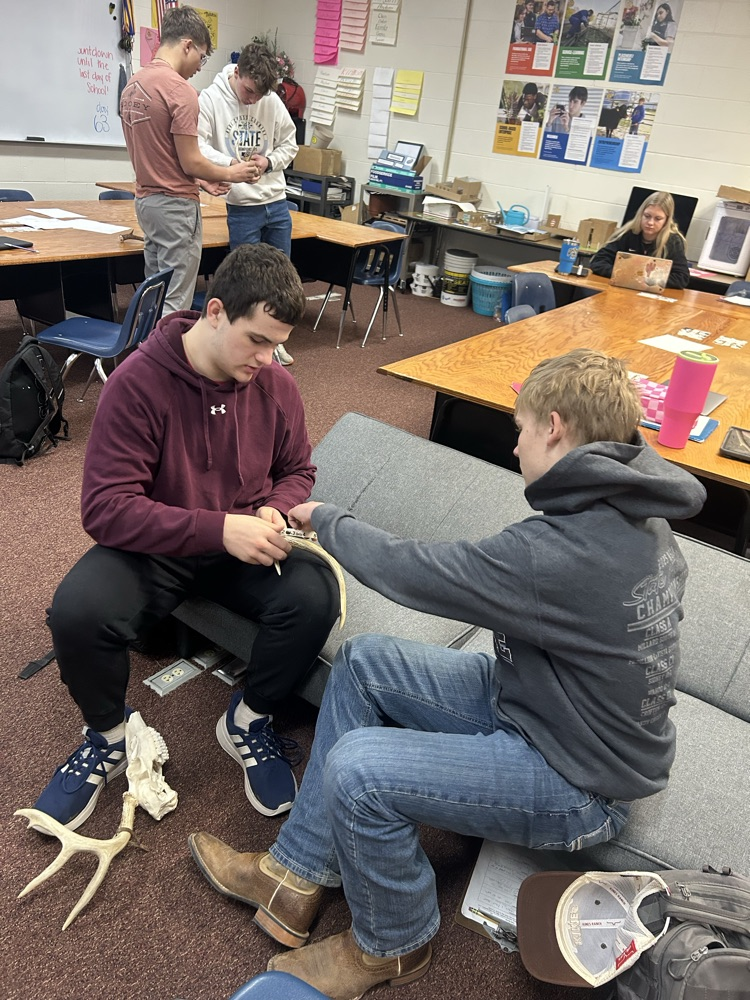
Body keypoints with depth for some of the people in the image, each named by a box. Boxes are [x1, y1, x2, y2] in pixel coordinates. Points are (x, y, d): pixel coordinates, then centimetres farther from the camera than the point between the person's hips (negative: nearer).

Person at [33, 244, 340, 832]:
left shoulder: (276, 385, -5)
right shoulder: (138, 381, -18)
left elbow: (297, 472, 11)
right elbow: (105, 508, -22)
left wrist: (275, 510, -13)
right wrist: (218, 529, -32)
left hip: (245, 546, 3)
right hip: (153, 548, -2)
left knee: (315, 595, -27)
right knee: (77, 611, -31)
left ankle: (249, 721, 2)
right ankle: (108, 738, 4)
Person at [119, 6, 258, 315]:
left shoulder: (133, 84, 11)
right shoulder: (180, 90, -15)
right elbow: (191, 162, -15)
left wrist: (202, 179, 18)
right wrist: (230, 174, 1)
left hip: (145, 200, 9)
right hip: (175, 205, -9)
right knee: (174, 304, -3)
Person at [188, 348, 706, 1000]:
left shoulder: (564, 550, -31)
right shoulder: (638, 518, -2)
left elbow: (409, 572, -21)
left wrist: (327, 520, -3)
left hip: (582, 784, -9)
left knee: (356, 767, -23)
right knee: (363, 662, 2)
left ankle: (393, 947, 10)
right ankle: (297, 875, 12)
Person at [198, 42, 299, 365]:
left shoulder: (272, 101, 3)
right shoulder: (210, 99, -7)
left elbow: (289, 144, 12)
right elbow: (196, 145, -17)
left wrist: (268, 162, -7)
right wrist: (229, 163, -32)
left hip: (277, 203, 5)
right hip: (242, 208, -4)